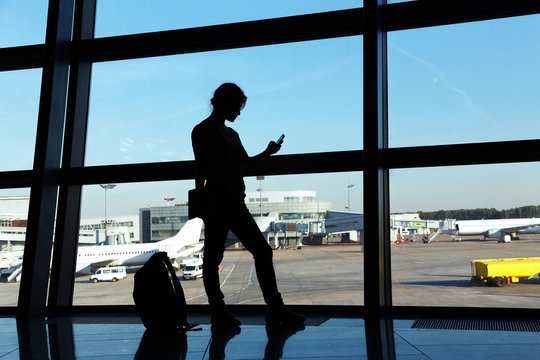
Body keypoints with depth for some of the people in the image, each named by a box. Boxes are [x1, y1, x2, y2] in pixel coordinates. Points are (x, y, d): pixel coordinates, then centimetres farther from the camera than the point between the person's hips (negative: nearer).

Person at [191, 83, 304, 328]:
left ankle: (275, 310, 7)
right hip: (216, 202, -8)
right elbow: (201, 170, -9)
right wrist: (201, 202, -14)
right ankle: (218, 313, 11)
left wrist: (266, 153, 25)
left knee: (262, 251, 3)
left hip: (235, 202, 9)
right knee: (213, 257, 1)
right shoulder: (203, 131, -4)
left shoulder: (230, 134, 20)